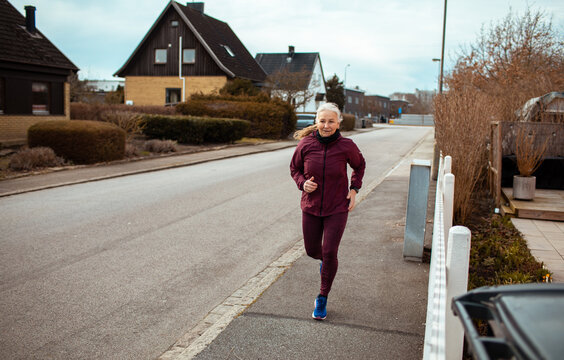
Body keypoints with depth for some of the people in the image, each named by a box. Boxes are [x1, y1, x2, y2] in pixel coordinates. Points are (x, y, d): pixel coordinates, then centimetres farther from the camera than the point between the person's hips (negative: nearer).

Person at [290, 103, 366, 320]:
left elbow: (359, 165, 9)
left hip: (337, 208, -2)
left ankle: (322, 298, 16)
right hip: (311, 206, 2)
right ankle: (325, 259, 52)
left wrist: (354, 189, -3)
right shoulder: (306, 144, -11)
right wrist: (303, 183, -13)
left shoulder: (347, 146, -12)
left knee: (330, 253, -6)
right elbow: (294, 168, 6)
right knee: (312, 251, 13)